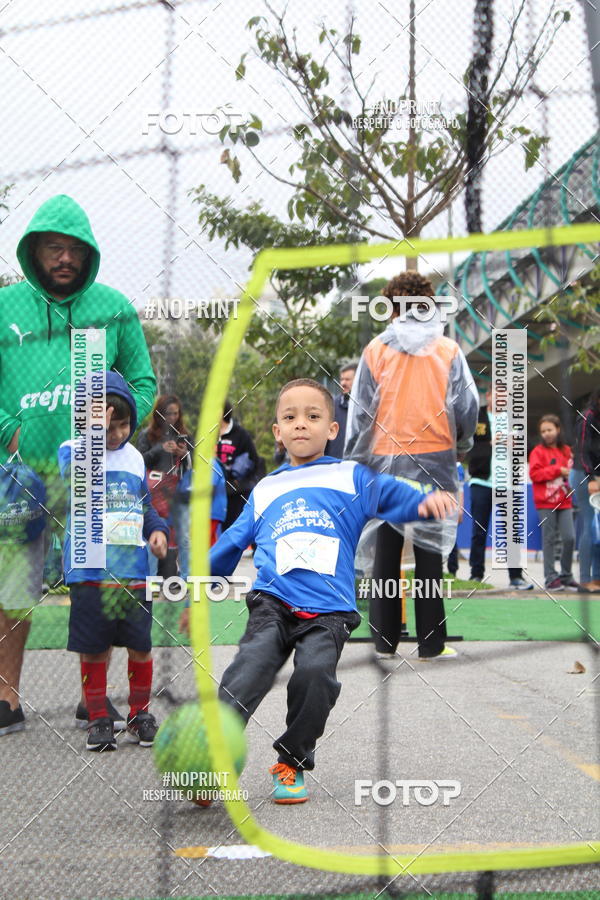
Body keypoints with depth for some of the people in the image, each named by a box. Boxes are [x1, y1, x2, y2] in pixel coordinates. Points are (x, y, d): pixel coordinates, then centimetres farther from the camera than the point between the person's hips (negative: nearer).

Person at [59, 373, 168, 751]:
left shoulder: (134, 456, 12)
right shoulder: (72, 449, -3)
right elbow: (76, 477, -26)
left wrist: (157, 529, 5)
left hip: (135, 572, 4)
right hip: (90, 573, -4)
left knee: (141, 647, 8)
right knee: (94, 650, 3)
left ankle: (140, 713, 26)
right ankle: (98, 719, 19)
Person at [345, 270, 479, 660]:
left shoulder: (376, 350, 0)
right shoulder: (448, 350, -1)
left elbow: (360, 412, 0)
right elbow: (467, 406, -1)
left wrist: (354, 460, 8)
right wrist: (462, 442, 18)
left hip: (385, 460, 1)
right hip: (435, 462, -1)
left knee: (386, 552, 9)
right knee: (429, 554, 3)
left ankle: (385, 639, 13)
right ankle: (432, 643, 5)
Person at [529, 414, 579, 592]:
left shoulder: (566, 450, 11)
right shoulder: (538, 451, -2)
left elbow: (571, 469, 22)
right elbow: (534, 473, -12)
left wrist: (569, 475, -1)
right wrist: (557, 470, -14)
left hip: (564, 501, 4)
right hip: (546, 502, -4)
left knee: (569, 537, -2)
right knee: (549, 539, 0)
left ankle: (566, 575, 13)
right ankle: (550, 577, 6)